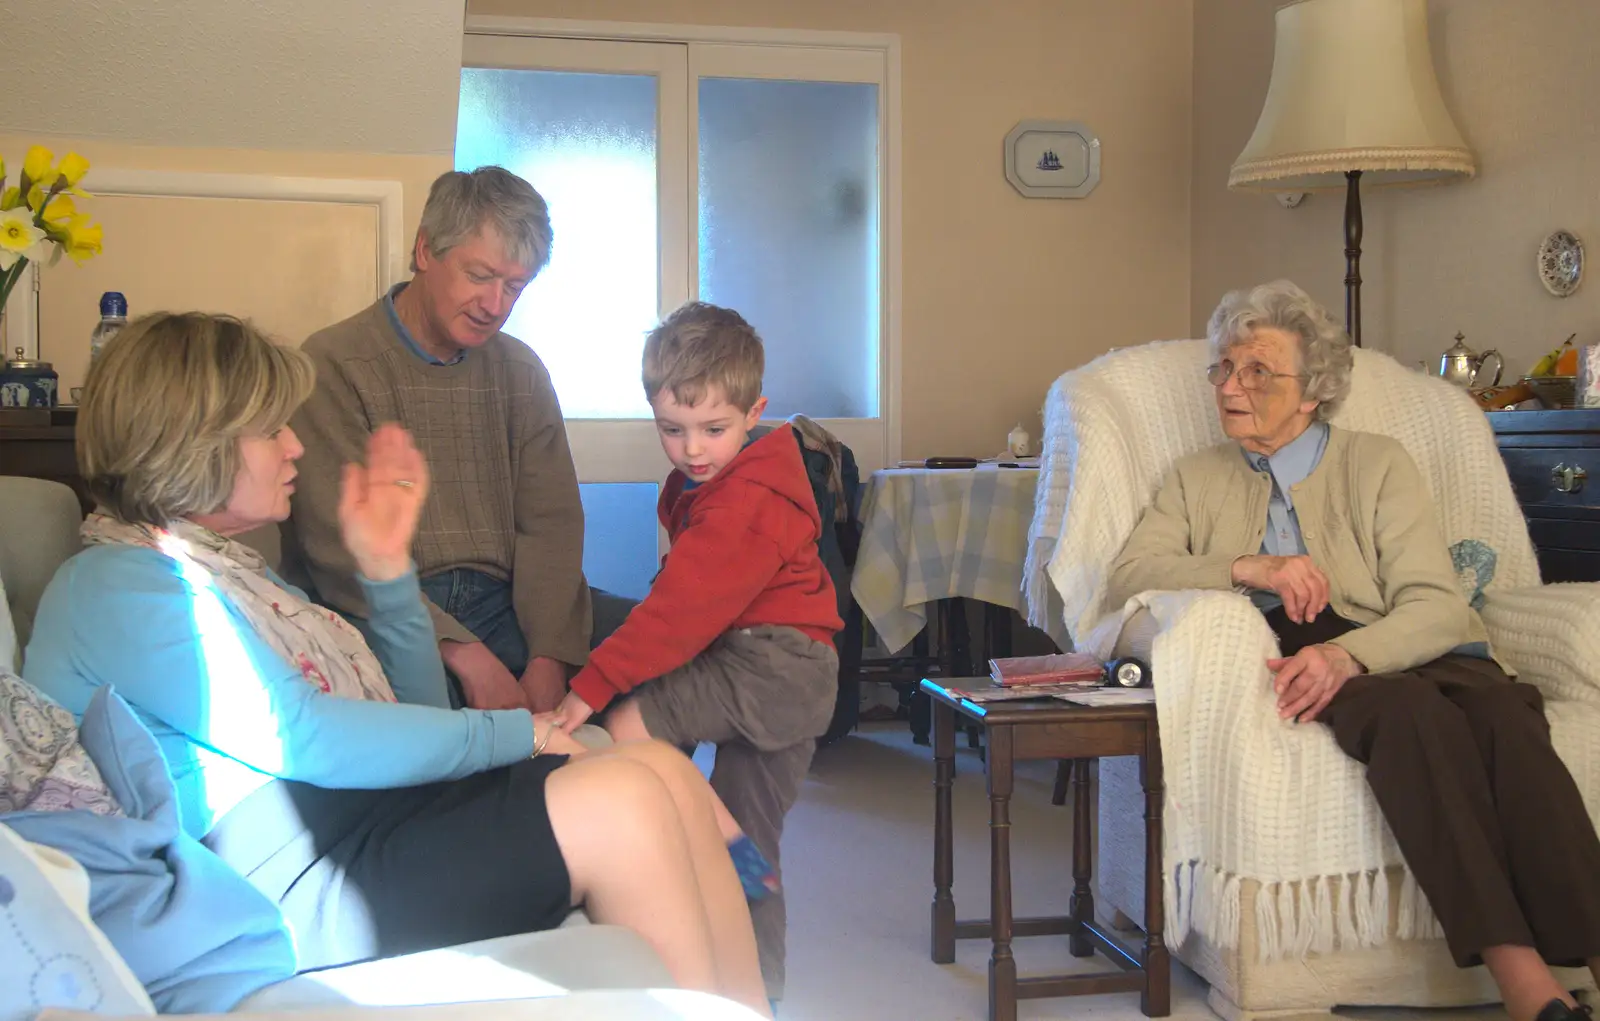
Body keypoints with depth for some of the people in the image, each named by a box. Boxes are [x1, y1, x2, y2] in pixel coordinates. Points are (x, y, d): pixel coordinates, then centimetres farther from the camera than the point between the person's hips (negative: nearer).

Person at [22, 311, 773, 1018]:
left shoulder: (233, 573, 24)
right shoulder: (111, 584, -5)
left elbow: (414, 717, 21)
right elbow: (297, 738, -17)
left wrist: (387, 568, 9)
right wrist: (511, 733, -11)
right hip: (303, 884, -9)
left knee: (666, 771, -10)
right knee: (621, 804, -24)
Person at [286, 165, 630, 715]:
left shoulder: (521, 371, 16)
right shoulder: (334, 365, -3)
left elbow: (550, 523, 7)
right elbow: (340, 550, -12)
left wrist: (550, 659, -11)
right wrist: (466, 656, -21)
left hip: (504, 603, 5)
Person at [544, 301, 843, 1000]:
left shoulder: (749, 502, -19)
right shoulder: (699, 483, 14)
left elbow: (681, 609, -24)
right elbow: (686, 596, 18)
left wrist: (592, 686, -24)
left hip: (774, 662, -10)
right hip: (786, 679, 10)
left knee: (628, 728, -20)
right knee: (747, 837, 14)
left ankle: (744, 860, -8)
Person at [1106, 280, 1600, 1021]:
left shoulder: (1376, 463, 14)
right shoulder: (1197, 479, 22)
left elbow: (1437, 605, 0)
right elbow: (1128, 575, 6)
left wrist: (1347, 654, -22)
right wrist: (1250, 567, -10)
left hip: (1403, 651, 1)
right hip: (1284, 657, -1)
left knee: (1503, 713, -35)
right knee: (1411, 708, -35)